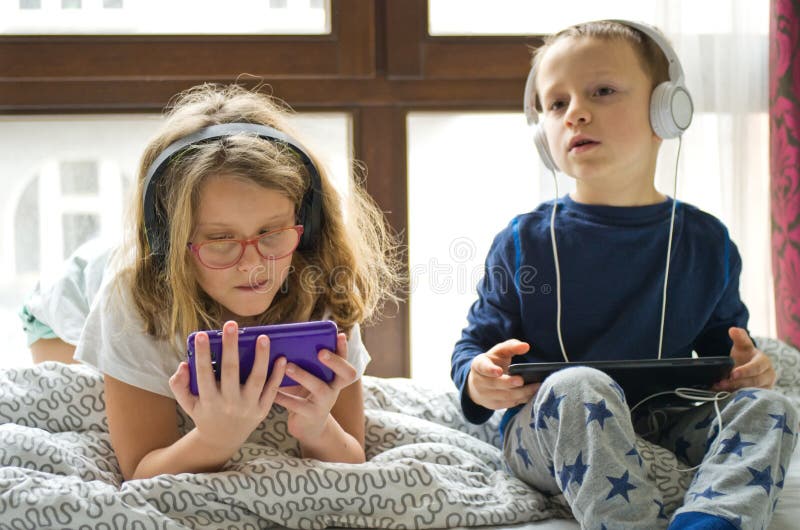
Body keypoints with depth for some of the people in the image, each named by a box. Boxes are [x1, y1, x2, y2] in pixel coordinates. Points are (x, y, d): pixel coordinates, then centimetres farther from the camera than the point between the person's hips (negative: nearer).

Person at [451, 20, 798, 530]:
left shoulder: (708, 243, 6)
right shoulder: (525, 242, -1)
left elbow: (721, 340, 19)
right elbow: (475, 343, 5)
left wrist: (748, 365, -5)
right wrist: (477, 379, -20)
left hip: (666, 427, 3)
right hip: (546, 429, -3)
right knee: (577, 386, -35)